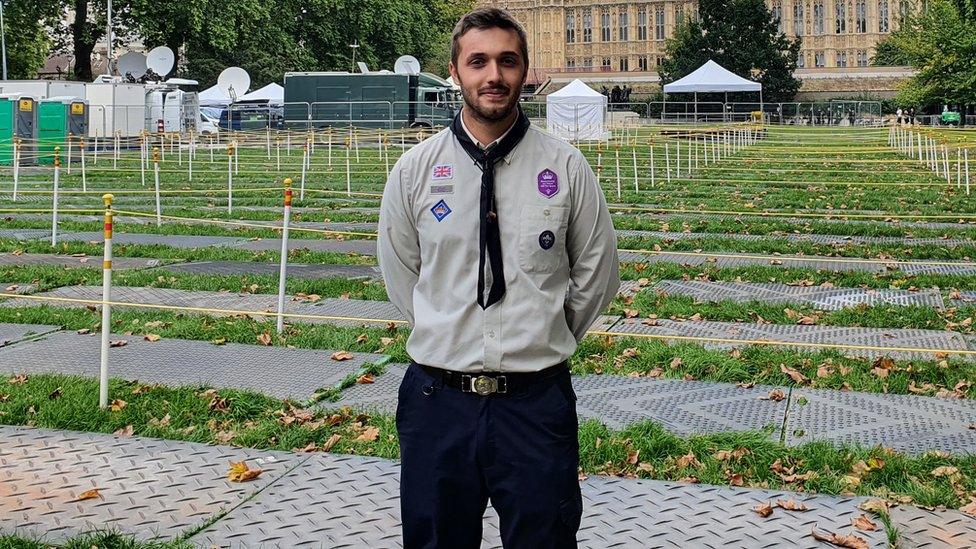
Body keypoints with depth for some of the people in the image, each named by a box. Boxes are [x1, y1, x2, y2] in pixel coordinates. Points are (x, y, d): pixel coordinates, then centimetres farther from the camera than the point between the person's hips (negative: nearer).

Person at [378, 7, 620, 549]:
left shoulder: (566, 168, -2)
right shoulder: (414, 169, 1)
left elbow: (597, 273, 9)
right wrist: (452, 335, 11)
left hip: (537, 402, -1)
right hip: (438, 397, 1)